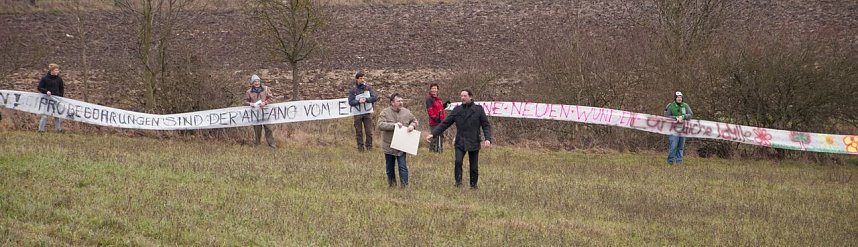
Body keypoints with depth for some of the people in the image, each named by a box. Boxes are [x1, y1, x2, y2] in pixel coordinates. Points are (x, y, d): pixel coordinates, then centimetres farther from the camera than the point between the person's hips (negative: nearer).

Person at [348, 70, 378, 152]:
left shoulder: (368, 88, 3)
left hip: (367, 113, 1)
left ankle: (369, 147, 11)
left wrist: (366, 100, -21)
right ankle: (360, 148, 12)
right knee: (359, 132, 5)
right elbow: (350, 102, -7)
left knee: (369, 132, 0)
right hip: (357, 114, -1)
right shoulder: (353, 90, -1)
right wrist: (358, 101, -24)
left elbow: (375, 97, -6)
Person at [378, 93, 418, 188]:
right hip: (388, 146, 0)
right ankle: (392, 186, 27)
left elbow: (415, 121, 17)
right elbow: (380, 125, -19)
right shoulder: (385, 113, -7)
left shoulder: (406, 112, 2)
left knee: (403, 167, -6)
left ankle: (404, 186, -3)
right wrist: (394, 125, -26)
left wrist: (412, 126, -6)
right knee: (389, 168, 12)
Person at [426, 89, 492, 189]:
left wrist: (488, 139, -16)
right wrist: (433, 134, -2)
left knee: (474, 167, 4)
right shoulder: (457, 110, 7)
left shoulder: (478, 109, 1)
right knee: (458, 162, -20)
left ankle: (473, 185, 20)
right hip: (460, 142, 1)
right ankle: (458, 182, -9)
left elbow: (486, 125, 0)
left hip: (473, 143, -1)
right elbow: (445, 124, 7)